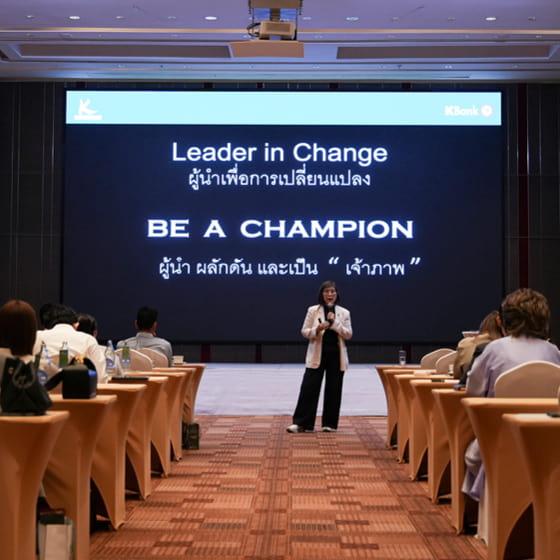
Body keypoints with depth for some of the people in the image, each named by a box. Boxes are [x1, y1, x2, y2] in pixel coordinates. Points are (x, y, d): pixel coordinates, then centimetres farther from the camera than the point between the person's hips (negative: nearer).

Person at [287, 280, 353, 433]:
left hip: (336, 355, 2)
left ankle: (329, 423, 14)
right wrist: (317, 330, -18)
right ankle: (301, 423, -3)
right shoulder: (313, 310, 2)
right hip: (317, 354, -1)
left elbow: (348, 334, -1)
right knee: (309, 387, -6)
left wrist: (335, 323, -14)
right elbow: (304, 331, 2)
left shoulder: (344, 313, 5)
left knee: (333, 389, 5)